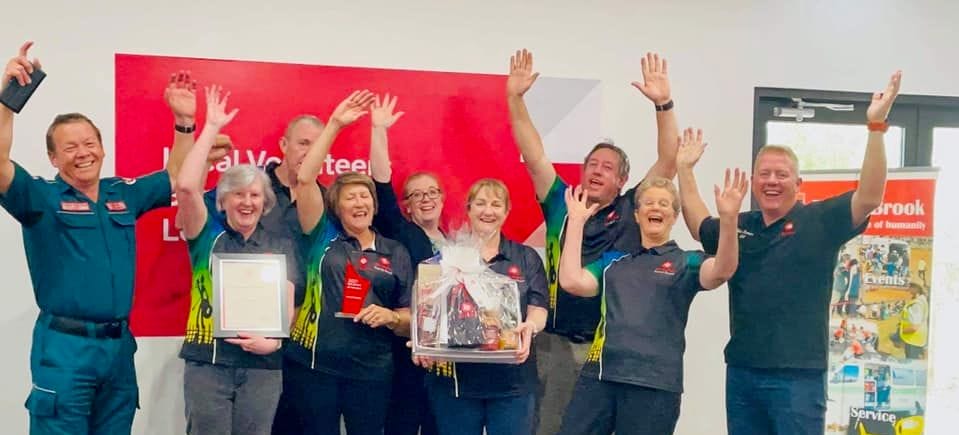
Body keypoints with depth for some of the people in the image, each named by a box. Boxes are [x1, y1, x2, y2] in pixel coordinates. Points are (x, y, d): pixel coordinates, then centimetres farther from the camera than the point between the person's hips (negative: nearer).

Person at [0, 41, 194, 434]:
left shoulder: (124, 194, 11)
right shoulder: (40, 197, -3)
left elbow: (176, 178, 18)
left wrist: (184, 121, 6)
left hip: (119, 345, 5)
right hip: (65, 346, -5)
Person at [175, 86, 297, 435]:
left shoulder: (281, 246, 9)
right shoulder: (208, 236, 2)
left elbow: (288, 301, 4)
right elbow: (186, 186, -13)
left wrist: (274, 340, -14)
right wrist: (212, 127, -9)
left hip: (263, 365, 2)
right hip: (208, 362, -1)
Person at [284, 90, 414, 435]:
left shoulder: (396, 252, 8)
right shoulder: (324, 237, 4)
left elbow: (410, 317, 10)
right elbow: (304, 179, -7)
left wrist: (391, 317, -13)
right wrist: (335, 124, -9)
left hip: (371, 370, 1)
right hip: (313, 364, -1)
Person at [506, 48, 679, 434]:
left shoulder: (632, 212, 3)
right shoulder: (561, 204, 5)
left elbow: (668, 163, -5)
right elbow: (533, 154, 1)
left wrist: (663, 104, -15)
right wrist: (515, 99, -7)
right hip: (555, 342, 1)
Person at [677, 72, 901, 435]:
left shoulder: (818, 221, -2)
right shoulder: (738, 226, 11)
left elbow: (870, 197, -16)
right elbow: (699, 226, 29)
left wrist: (875, 127, -23)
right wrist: (685, 168, 26)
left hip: (798, 374, -5)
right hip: (741, 372, 5)